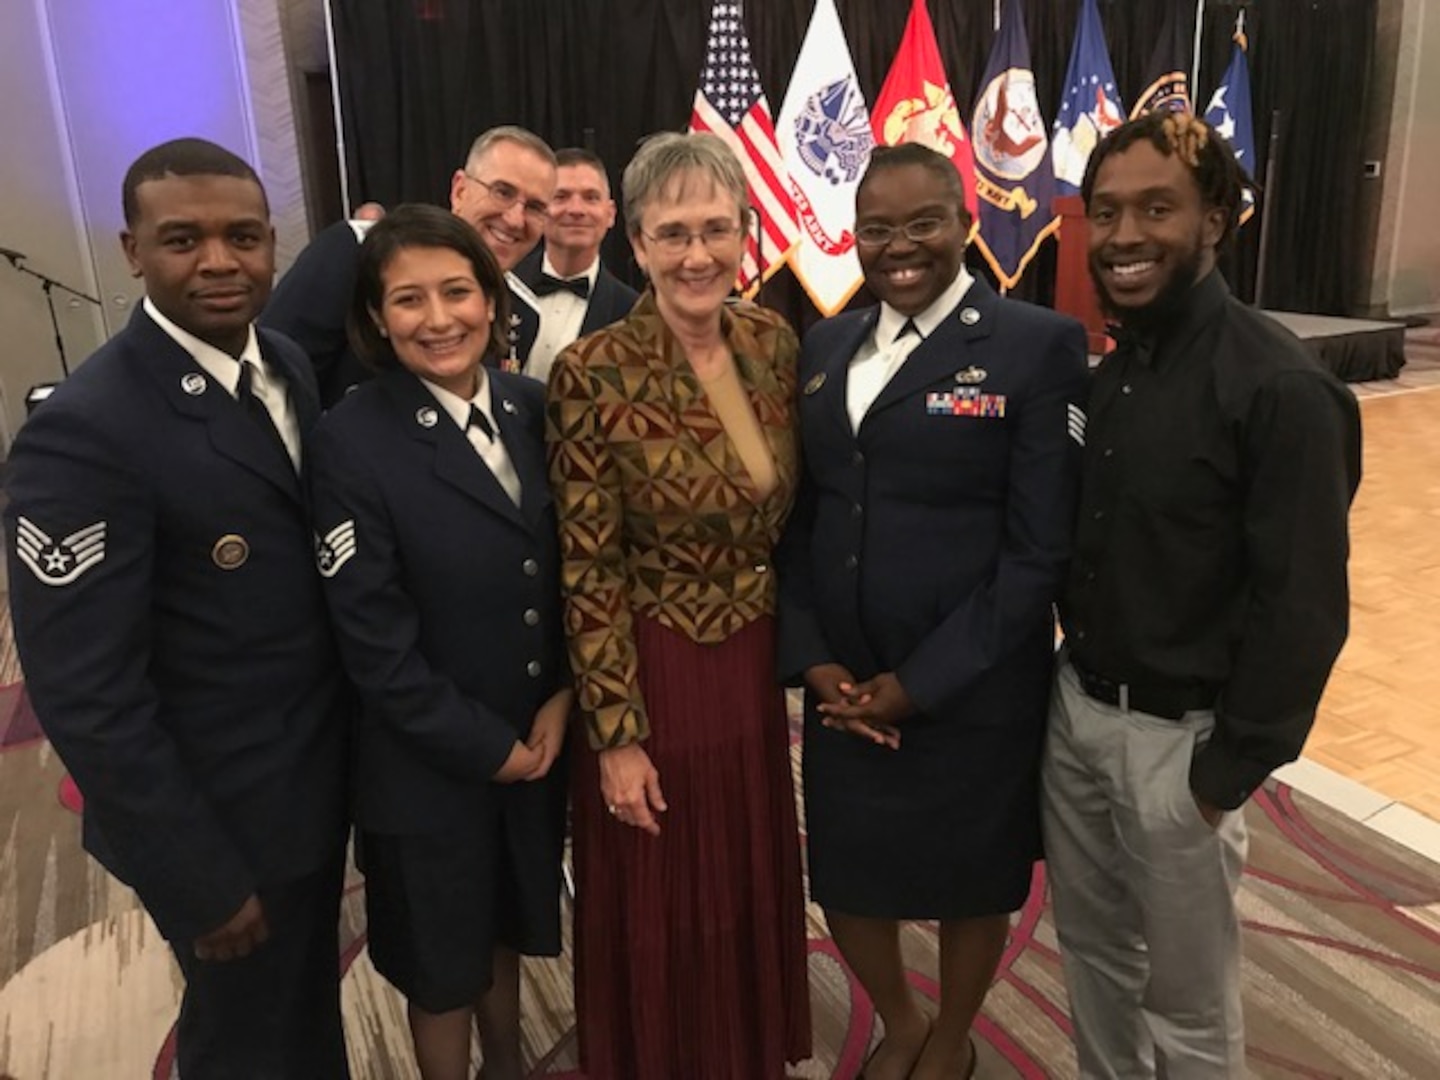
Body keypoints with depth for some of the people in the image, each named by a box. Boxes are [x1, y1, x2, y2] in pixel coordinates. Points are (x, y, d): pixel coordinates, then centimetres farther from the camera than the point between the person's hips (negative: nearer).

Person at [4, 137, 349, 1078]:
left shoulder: (289, 366, -1)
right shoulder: (86, 432, -25)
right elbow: (85, 696, -24)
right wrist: (202, 879, -18)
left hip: (318, 776, 7)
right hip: (223, 815, -6)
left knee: (312, 1000, 28)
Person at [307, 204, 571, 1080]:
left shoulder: (531, 408, -3)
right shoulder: (353, 439, -18)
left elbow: (568, 569, 2)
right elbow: (373, 637, -18)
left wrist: (564, 695, -8)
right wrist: (484, 747, -14)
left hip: (538, 738, 5)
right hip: (431, 763, -4)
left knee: (507, 928, 27)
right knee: (443, 960, 19)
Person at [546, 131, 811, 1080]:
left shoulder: (775, 341, -3)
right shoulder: (594, 373, -18)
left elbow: (790, 516, 7)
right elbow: (587, 573, -15)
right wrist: (617, 735, -12)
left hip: (755, 663, 5)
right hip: (651, 671, -5)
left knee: (752, 887, 23)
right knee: (658, 910, 14)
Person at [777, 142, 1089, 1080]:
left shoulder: (1038, 344, -10)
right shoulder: (826, 345, 6)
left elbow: (1041, 548, -14)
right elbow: (798, 516, 6)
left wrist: (921, 682, -15)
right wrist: (812, 658, -6)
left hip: (972, 690, -4)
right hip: (843, 684, 5)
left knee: (969, 881, 16)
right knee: (844, 878, 16)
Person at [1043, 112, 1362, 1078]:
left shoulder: (1280, 387, -19)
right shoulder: (1110, 370, 3)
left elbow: (1303, 609, -18)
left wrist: (1230, 769, -14)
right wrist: (1072, 682, 7)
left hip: (1179, 737, -6)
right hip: (1076, 708, 7)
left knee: (1187, 997, 13)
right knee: (1092, 947, 23)